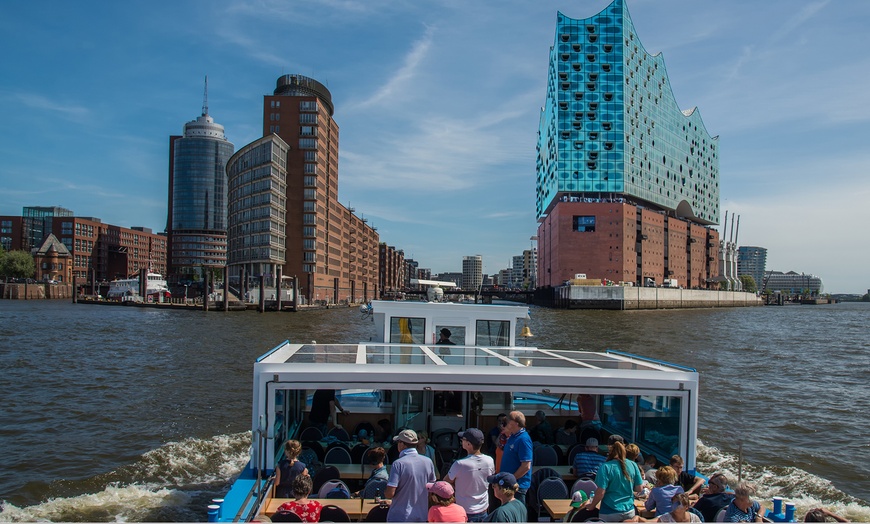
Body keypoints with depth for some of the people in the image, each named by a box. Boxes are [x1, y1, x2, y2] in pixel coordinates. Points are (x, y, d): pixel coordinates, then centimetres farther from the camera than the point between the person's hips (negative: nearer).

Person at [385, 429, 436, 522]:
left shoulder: (398, 464, -16)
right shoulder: (428, 462, 0)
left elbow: (390, 493, -18)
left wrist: (384, 491, 2)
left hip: (399, 518, -5)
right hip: (422, 517, 5)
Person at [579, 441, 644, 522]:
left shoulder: (606, 467, -17)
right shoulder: (633, 465, -5)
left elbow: (600, 492, -17)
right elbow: (639, 489, 2)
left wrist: (592, 506, 0)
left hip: (610, 514, -4)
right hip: (629, 512, 4)